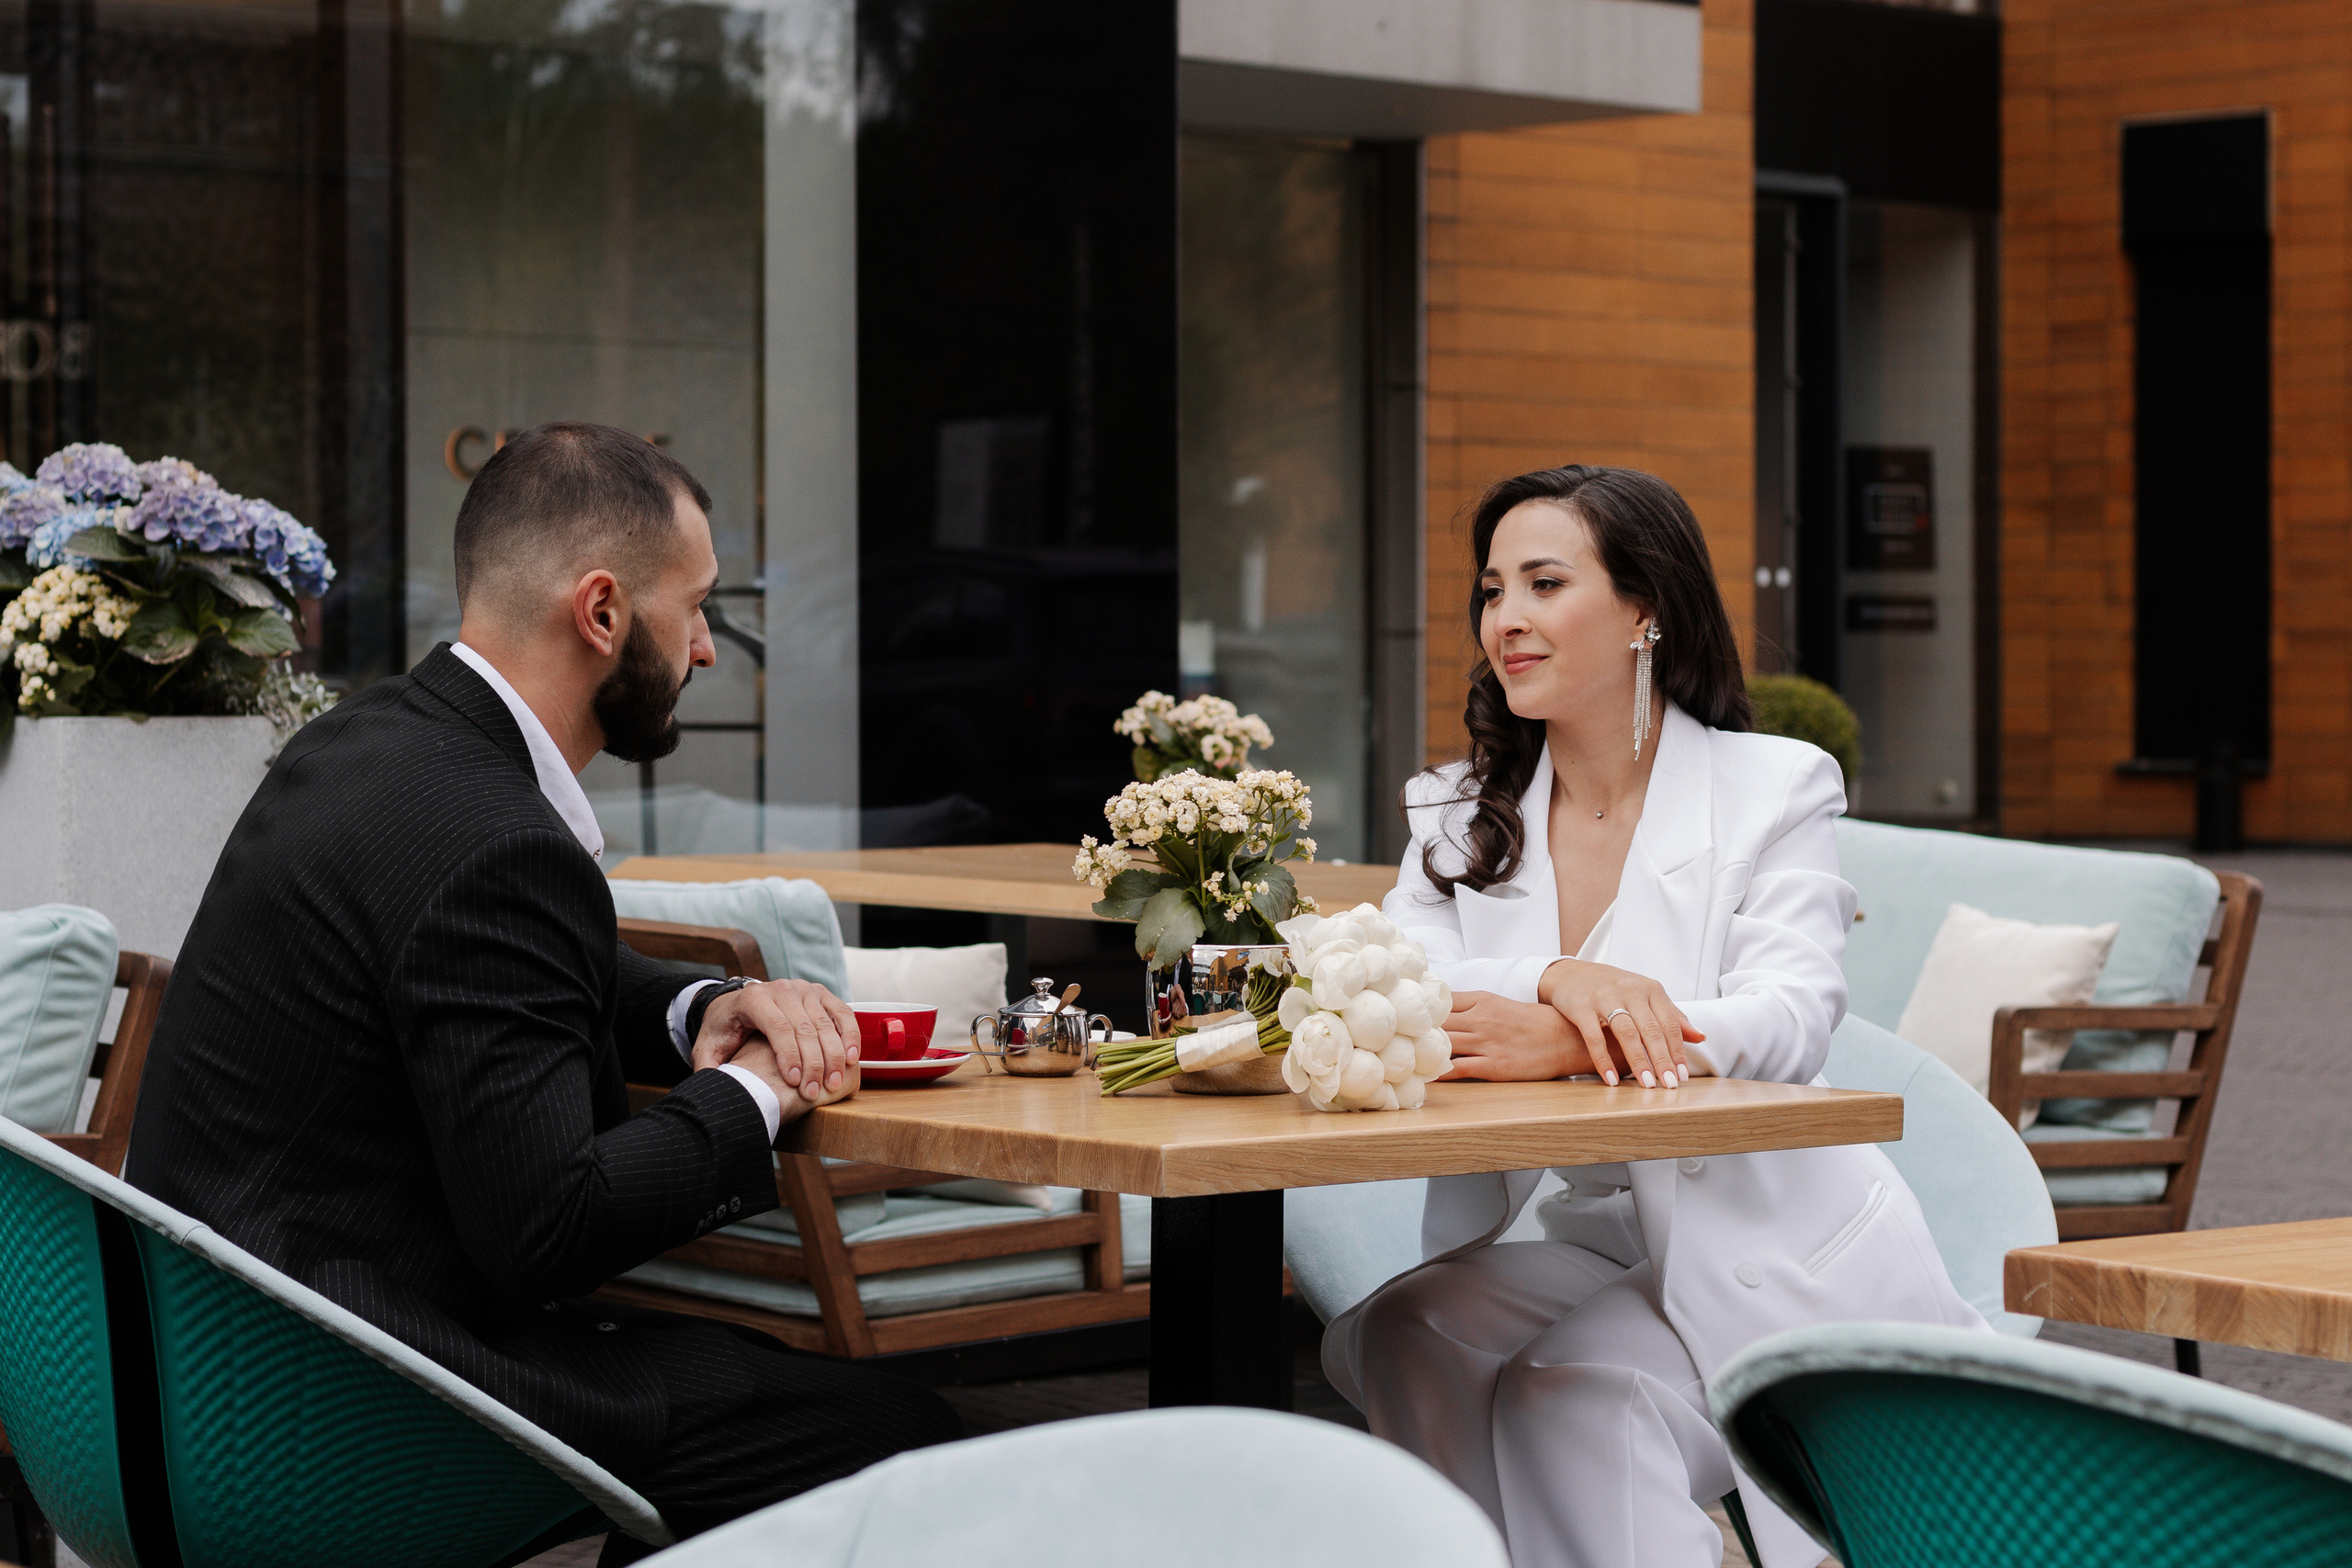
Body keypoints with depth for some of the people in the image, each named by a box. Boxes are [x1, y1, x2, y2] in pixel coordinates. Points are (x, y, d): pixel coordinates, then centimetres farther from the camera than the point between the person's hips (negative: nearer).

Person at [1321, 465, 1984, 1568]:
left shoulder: (1777, 787, -2)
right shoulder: (1461, 815, 11)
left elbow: (1789, 1020, -18)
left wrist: (1560, 1042, -36)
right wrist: (1558, 979, -28)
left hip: (1778, 1254, -5)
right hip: (1594, 1244, 5)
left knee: (1567, 1394, -30)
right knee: (1391, 1336, -24)